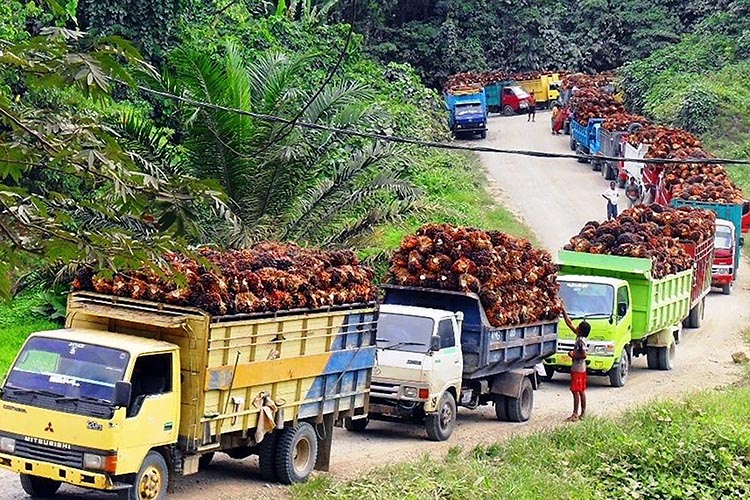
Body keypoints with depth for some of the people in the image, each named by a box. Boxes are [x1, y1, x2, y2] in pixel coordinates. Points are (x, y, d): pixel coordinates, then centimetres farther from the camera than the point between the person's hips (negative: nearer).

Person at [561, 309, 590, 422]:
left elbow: (584, 354, -27)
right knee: (581, 391, 13)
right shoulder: (580, 337, 7)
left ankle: (575, 414, -4)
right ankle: (583, 413, 19)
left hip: (577, 369, -9)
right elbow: (569, 323, 14)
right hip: (581, 369, 9)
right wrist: (563, 311, 14)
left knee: (575, 391, -6)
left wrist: (574, 355, -15)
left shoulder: (581, 340, -19)